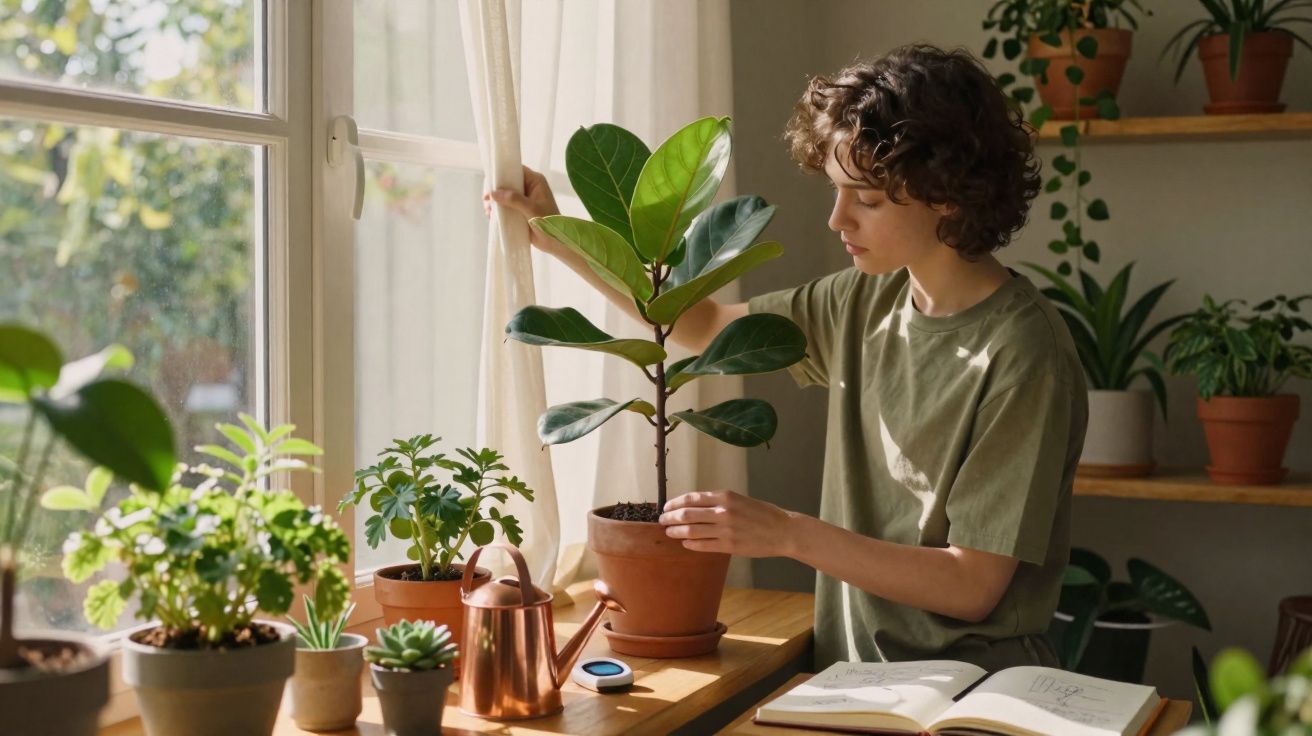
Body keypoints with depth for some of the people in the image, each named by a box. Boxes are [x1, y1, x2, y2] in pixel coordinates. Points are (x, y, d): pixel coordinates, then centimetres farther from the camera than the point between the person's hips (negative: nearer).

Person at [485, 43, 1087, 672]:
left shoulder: (1023, 356, -17)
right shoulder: (868, 301, 5)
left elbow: (974, 587, -17)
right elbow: (705, 325, 19)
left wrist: (786, 533, -21)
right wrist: (557, 239, 13)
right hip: (856, 676, 6)